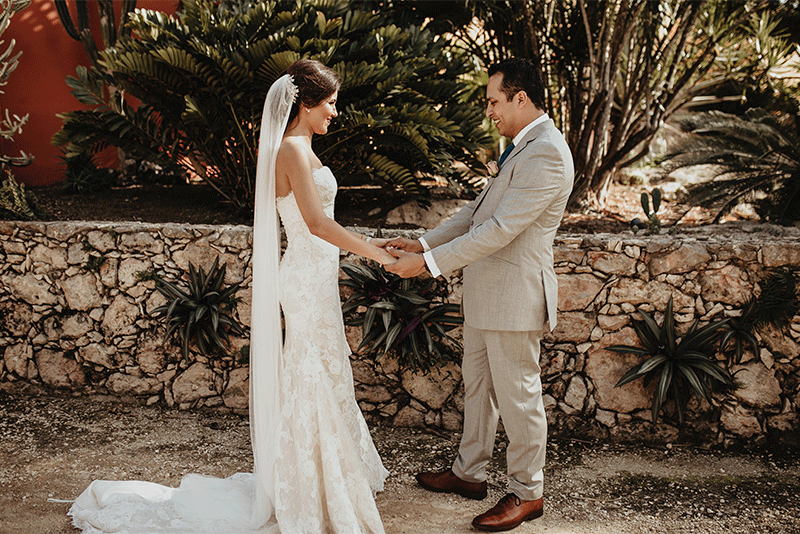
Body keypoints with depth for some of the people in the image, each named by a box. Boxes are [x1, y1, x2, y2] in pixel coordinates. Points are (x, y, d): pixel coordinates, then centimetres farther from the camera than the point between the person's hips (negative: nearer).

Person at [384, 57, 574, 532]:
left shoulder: (546, 153, -21)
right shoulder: (523, 146, 13)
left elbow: (500, 229, -25)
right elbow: (479, 211, 16)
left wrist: (430, 262, -22)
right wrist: (424, 243, 8)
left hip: (514, 294, -10)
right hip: (486, 293, 10)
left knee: (518, 395, 3)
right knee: (477, 384, 20)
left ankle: (527, 493, 19)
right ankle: (469, 473, 35)